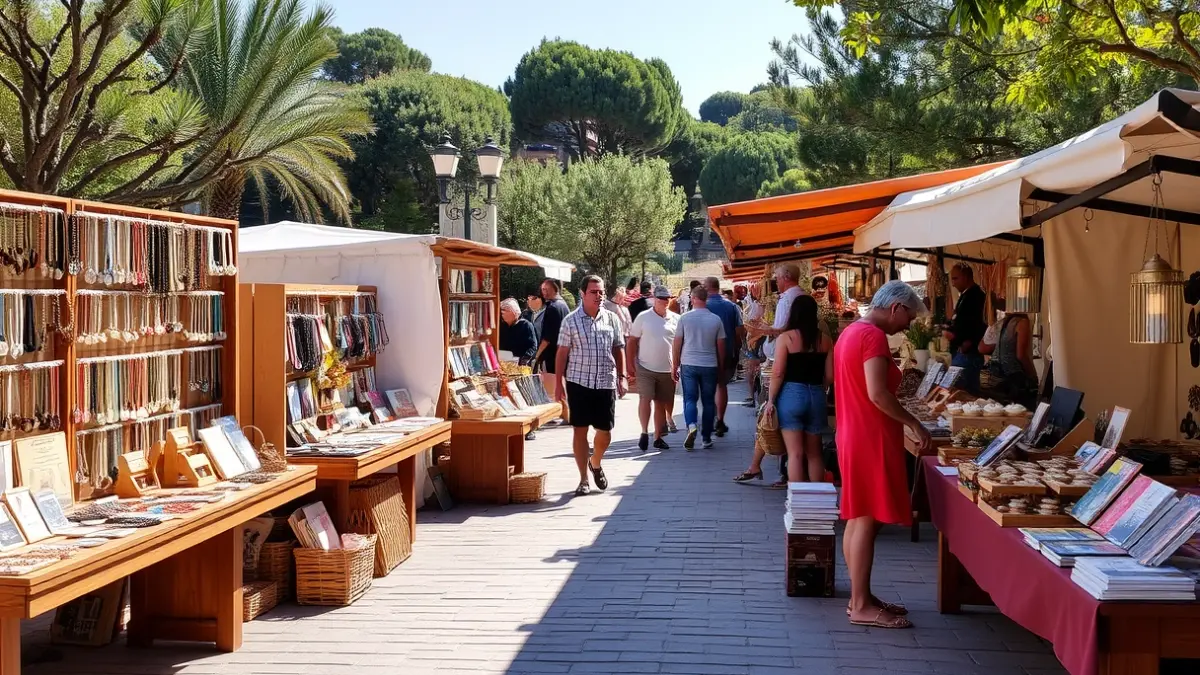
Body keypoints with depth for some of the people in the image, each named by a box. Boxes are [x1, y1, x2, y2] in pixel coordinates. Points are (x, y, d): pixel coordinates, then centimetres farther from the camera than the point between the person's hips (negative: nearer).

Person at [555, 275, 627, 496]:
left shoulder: (612, 319, 5)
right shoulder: (571, 321, -2)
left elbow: (619, 349, 11)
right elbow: (562, 352, -1)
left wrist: (621, 377, 4)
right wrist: (558, 382, -5)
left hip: (606, 383, 2)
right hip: (578, 382, -2)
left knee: (605, 432, 6)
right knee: (580, 430, 1)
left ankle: (596, 464, 35)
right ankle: (584, 479, 10)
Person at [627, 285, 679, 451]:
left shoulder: (676, 319, 4)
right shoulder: (643, 317, -2)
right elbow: (632, 341, 1)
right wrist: (630, 365, -4)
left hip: (667, 369, 3)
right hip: (645, 367, -2)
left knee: (662, 403, 8)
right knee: (645, 399, -11)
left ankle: (658, 437, 17)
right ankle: (644, 432, 3)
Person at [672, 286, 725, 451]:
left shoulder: (685, 318, -5)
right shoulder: (716, 319, -1)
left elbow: (677, 344, -1)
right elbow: (721, 346, 5)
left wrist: (675, 366, 8)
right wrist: (721, 366, 17)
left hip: (688, 364, -1)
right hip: (710, 365, 1)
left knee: (690, 399, 5)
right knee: (708, 401, 9)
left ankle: (691, 426, -21)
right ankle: (707, 438, 12)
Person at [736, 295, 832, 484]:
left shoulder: (786, 338, -8)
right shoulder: (825, 340, 1)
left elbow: (778, 373, -11)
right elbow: (830, 376, 2)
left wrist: (770, 400, -3)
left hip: (791, 394, -3)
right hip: (817, 397, 3)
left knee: (795, 453, -1)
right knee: (814, 453, 14)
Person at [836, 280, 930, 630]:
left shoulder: (850, 332, 15)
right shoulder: (873, 336, -16)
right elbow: (877, 394, -23)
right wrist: (913, 423, -14)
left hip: (853, 435, 10)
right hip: (871, 440, -10)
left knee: (858, 519, 12)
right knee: (867, 520, -6)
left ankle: (860, 597, 18)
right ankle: (861, 606, -2)